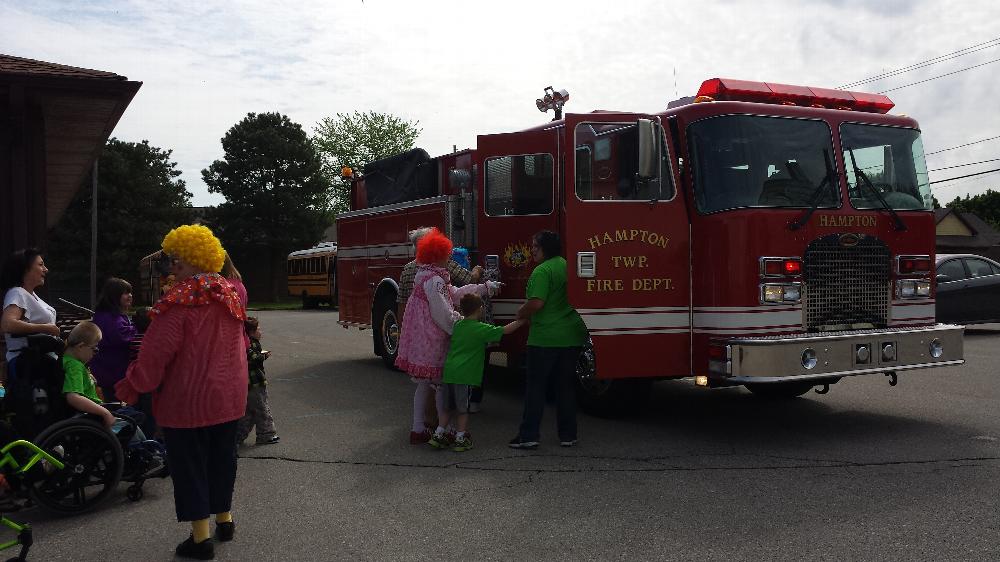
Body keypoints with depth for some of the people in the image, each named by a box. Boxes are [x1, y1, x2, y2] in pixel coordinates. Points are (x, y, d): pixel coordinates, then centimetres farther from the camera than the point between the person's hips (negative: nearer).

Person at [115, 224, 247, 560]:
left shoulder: (181, 301, -19)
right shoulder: (230, 296, 4)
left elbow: (157, 351, -19)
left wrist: (133, 386, -8)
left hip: (187, 400, -7)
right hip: (228, 397, 7)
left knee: (189, 463, 4)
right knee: (222, 457, 19)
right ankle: (224, 519, 33)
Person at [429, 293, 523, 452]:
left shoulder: (457, 325, 12)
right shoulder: (481, 329, -7)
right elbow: (505, 330, -4)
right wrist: (521, 321, 7)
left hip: (448, 372, 6)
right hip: (465, 375, -6)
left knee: (447, 407, 17)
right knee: (463, 409, 6)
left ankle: (438, 435, 17)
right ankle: (461, 438, 11)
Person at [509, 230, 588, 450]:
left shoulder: (542, 271, -13)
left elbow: (536, 303, -22)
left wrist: (521, 314, -3)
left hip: (545, 338, -7)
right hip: (573, 336, 7)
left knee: (535, 385, 2)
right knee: (566, 386, 14)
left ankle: (528, 435, 4)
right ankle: (568, 435, 17)